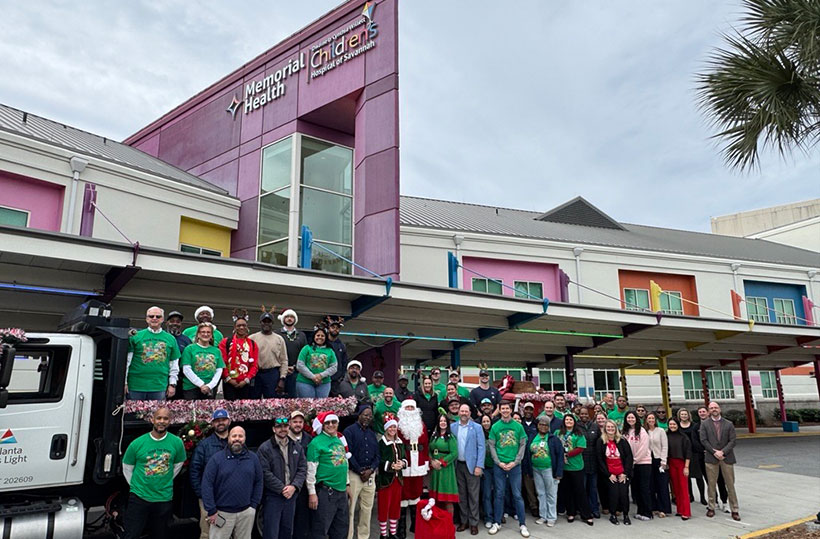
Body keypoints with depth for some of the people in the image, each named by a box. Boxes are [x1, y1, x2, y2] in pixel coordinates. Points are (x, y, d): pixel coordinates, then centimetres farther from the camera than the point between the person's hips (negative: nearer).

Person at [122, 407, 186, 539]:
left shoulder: (177, 443, -6)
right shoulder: (137, 443, -9)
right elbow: (127, 468, 5)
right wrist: (136, 485, 4)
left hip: (164, 498, 2)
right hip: (139, 497, -2)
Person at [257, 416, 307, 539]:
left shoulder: (297, 447, 8)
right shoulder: (265, 448, -8)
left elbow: (302, 469, 5)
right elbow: (265, 473, -14)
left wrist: (294, 486, -11)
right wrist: (282, 489, -16)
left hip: (291, 496, 5)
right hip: (272, 497, -5)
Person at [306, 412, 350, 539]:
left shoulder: (339, 440, 13)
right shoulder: (316, 442, -10)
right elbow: (311, 470, -12)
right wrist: (312, 493, -14)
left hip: (341, 490, 7)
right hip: (325, 491, -7)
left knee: (341, 528, 15)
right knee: (320, 529, -1)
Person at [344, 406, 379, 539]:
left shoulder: (372, 434, 16)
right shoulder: (349, 431, -4)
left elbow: (377, 455, 13)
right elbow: (348, 454, -11)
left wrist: (370, 470, -5)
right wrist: (360, 471, -11)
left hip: (370, 474, 6)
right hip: (354, 474, -6)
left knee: (367, 508, 9)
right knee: (350, 508, -4)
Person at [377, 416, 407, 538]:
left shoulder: (399, 442, 12)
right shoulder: (381, 443, -11)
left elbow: (404, 458, 13)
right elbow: (378, 461, -16)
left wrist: (402, 463, -8)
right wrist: (391, 465, -22)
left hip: (397, 478, 6)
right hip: (385, 479, -6)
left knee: (396, 505, 12)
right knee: (384, 506, 0)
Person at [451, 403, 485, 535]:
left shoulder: (477, 427, -3)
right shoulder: (452, 427, 4)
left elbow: (481, 447, -6)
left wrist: (479, 466, -13)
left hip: (472, 465, -3)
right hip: (458, 465, 3)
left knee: (473, 495, 2)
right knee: (461, 494, 11)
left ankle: (473, 523, 11)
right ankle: (464, 521, 22)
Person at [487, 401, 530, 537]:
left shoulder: (518, 426, 1)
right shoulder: (495, 427, 1)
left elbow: (523, 445, 0)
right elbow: (492, 446, 1)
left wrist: (515, 462, -8)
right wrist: (498, 462, -8)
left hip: (515, 465, 0)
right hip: (499, 465, 0)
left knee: (517, 495, 4)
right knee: (499, 494, 7)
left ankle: (522, 524, 13)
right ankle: (496, 523, 17)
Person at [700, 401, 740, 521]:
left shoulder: (728, 424, 5)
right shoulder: (704, 424, 4)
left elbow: (732, 441, 0)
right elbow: (703, 440, -2)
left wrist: (722, 452, -11)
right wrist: (714, 452, -11)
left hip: (726, 457, 0)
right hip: (711, 458, 0)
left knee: (730, 485, 3)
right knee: (711, 484, 5)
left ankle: (734, 510, 11)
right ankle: (711, 508, 15)